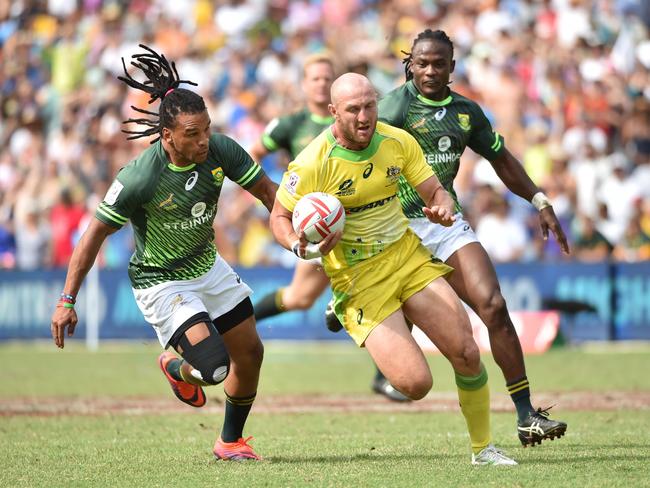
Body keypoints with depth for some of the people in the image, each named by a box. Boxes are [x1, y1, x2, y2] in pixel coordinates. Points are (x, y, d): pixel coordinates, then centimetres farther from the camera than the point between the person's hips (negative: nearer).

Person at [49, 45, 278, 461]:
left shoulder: (221, 151, -16)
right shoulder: (140, 178, -30)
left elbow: (267, 190, -1)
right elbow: (96, 234, -19)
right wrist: (67, 301, -18)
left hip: (208, 266, 6)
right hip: (161, 282, -6)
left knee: (250, 353, 10)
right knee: (213, 367, -20)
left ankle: (231, 441, 34)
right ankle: (175, 366, 18)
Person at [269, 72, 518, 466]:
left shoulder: (398, 141, -4)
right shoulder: (312, 164, -17)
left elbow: (435, 190, 6)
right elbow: (280, 216, -5)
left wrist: (442, 207, -18)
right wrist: (300, 247, -25)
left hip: (409, 256, 4)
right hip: (359, 282, -4)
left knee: (467, 353, -7)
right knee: (416, 384, -15)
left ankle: (483, 448, 14)